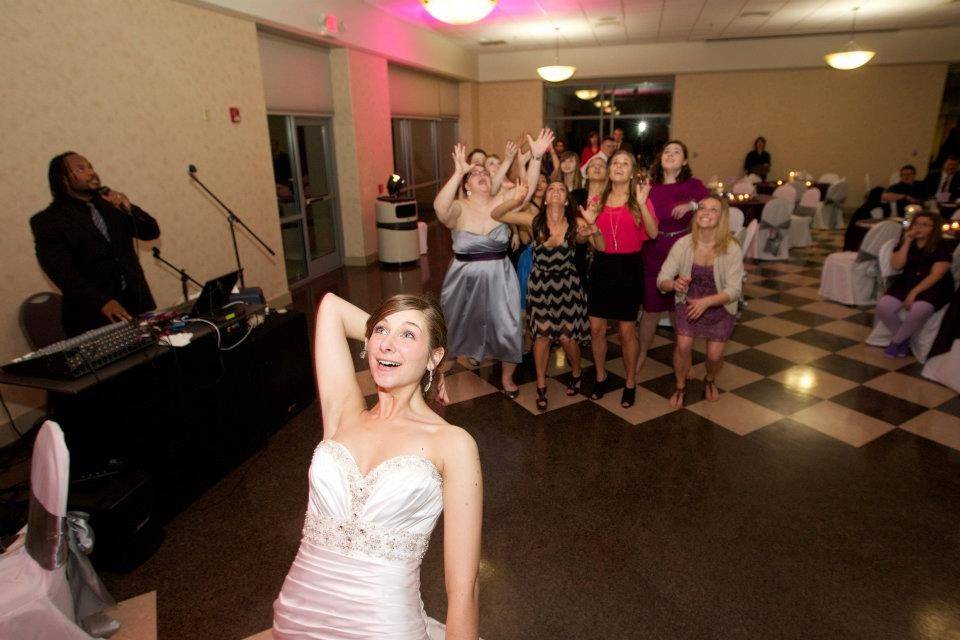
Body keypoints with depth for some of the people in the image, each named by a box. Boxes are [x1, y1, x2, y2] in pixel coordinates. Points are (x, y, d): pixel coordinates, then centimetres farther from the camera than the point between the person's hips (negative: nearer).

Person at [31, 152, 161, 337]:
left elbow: (152, 231, 11)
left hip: (137, 303, 4)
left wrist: (129, 209, -6)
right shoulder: (47, 221, -2)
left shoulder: (109, 202, 13)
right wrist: (102, 302, -26)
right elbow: (63, 272, -13)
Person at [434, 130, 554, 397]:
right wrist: (458, 172, -42)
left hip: (499, 277, 2)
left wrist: (536, 157, -29)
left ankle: (507, 377, 33)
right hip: (465, 279, -1)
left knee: (507, 328, 8)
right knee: (458, 328, 16)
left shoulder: (502, 202, -2)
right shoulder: (459, 209, -12)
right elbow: (440, 206, -34)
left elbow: (527, 187, -16)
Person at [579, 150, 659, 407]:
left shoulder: (640, 198, -1)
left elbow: (653, 233, -17)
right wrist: (591, 222, -13)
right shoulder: (599, 199, 7)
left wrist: (642, 203, -23)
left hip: (629, 267, -3)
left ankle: (630, 383, 21)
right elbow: (600, 245, 3)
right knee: (596, 327, 6)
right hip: (602, 266, 3)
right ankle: (600, 377, 26)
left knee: (627, 329, 3)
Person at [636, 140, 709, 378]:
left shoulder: (692, 185, -2)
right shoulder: (649, 186, 2)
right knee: (651, 309, 9)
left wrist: (693, 205, -25)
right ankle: (642, 354, 28)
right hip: (652, 254, 1)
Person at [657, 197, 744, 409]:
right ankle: (680, 386, 11)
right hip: (689, 303, 0)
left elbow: (734, 290, -19)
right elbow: (661, 280, -16)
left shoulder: (731, 248, -20)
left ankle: (710, 381, 32)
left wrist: (706, 302, -35)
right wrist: (673, 284, -39)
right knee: (683, 345, -18)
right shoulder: (683, 244, -17)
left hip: (720, 307, 0)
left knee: (715, 355, -6)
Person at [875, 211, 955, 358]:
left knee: (919, 310, -36)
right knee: (883, 305, -25)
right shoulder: (904, 244, 9)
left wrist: (914, 292, -23)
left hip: (934, 287, -4)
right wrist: (907, 242, -10)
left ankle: (896, 341, -9)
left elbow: (935, 275, -13)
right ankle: (904, 338, 0)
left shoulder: (941, 248, -4)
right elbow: (896, 265, -6)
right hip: (906, 283, 4)